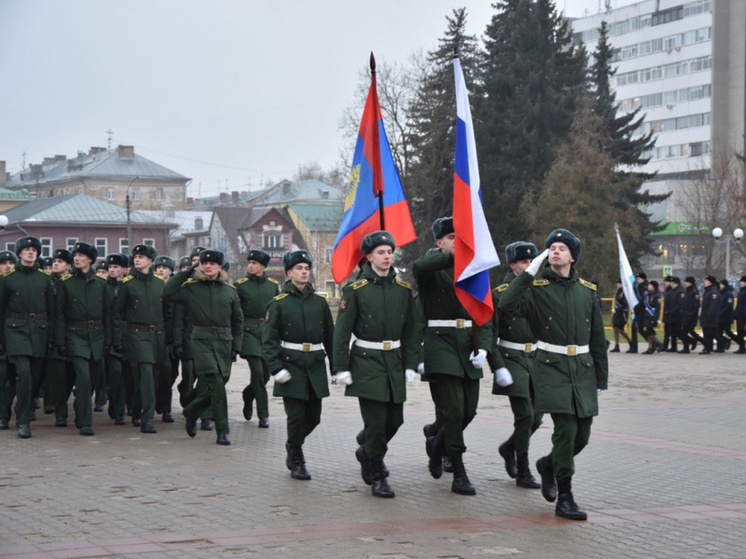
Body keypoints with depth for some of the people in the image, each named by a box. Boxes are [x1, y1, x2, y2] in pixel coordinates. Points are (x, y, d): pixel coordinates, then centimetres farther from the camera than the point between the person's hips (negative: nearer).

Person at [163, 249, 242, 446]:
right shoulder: (191, 288, 5)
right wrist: (185, 273, -4)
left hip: (224, 341, 3)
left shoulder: (230, 290, 11)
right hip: (201, 341, -3)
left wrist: (236, 347, 10)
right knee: (216, 382, -17)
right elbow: (167, 294, -8)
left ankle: (191, 413, 32)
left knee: (216, 383, 4)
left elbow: (238, 320, 17)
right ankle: (222, 431, -13)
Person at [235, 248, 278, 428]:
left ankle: (248, 396, 37)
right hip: (249, 330, -3)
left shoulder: (273, 285, 9)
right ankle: (263, 415, -5)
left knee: (265, 373, 5)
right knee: (257, 371, -12)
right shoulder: (240, 285, 1)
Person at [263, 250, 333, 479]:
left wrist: (336, 365, 10)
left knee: (314, 417, 6)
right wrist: (276, 368, -14)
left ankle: (293, 445, 35)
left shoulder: (319, 301, 9)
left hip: (316, 366, 4)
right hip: (291, 365, -4)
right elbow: (269, 340, -4)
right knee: (296, 416, -6)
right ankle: (296, 462, 13)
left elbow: (330, 336, 14)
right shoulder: (278, 303, -1)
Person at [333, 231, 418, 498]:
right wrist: (342, 368, -9)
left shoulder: (403, 289, 7)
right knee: (375, 422, -7)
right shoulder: (355, 289, -5)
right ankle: (377, 477, 5)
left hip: (394, 362, 5)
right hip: (367, 363, -5)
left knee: (395, 419, 8)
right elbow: (342, 331, -5)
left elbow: (411, 331, 11)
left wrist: (410, 365, 5)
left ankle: (366, 452, 35)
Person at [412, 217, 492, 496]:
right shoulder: (432, 269, -2)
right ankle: (459, 475, -1)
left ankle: (437, 444, 37)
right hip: (442, 344, -5)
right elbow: (419, 267, -30)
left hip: (469, 347, 5)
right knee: (454, 410, -9)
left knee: (469, 410, 8)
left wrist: (483, 348, -6)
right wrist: (455, 256, -43)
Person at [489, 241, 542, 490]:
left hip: (536, 358, 6)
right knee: (525, 416, -10)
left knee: (536, 417, 5)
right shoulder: (499, 294, -8)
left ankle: (509, 448, 33)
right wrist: (498, 368, -16)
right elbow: (488, 335, -10)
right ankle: (523, 473, 1)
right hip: (512, 359, -6)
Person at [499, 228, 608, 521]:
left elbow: (598, 337, 14)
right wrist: (529, 272, -20)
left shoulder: (587, 290, 10)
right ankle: (564, 499, -6)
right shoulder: (536, 288, -1)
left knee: (582, 435, 4)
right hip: (552, 366, -4)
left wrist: (602, 376, 13)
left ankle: (548, 464, 36)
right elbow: (506, 304, -21)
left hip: (583, 368, 5)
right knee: (566, 429, -15)